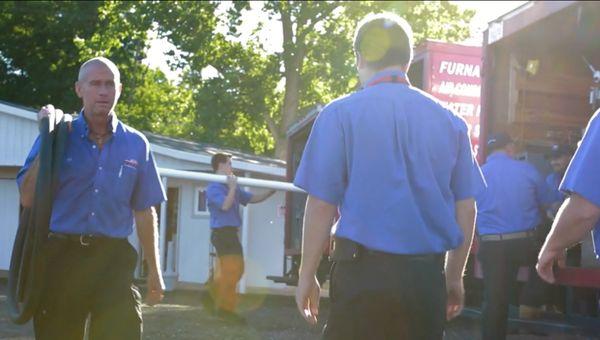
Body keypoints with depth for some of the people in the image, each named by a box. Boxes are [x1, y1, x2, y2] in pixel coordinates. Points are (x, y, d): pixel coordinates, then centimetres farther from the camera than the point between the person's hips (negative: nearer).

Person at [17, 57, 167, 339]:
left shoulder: (136, 145, 7)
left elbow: (144, 211, 12)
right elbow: (28, 198, -7)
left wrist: (153, 269, 12)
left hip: (113, 258, 0)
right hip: (60, 256, 0)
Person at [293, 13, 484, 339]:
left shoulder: (340, 114, -3)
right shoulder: (449, 120, 8)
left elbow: (322, 204, -6)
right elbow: (465, 207, 10)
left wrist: (307, 275, 3)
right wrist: (454, 276, 20)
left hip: (363, 270, -3)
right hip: (426, 275, 4)